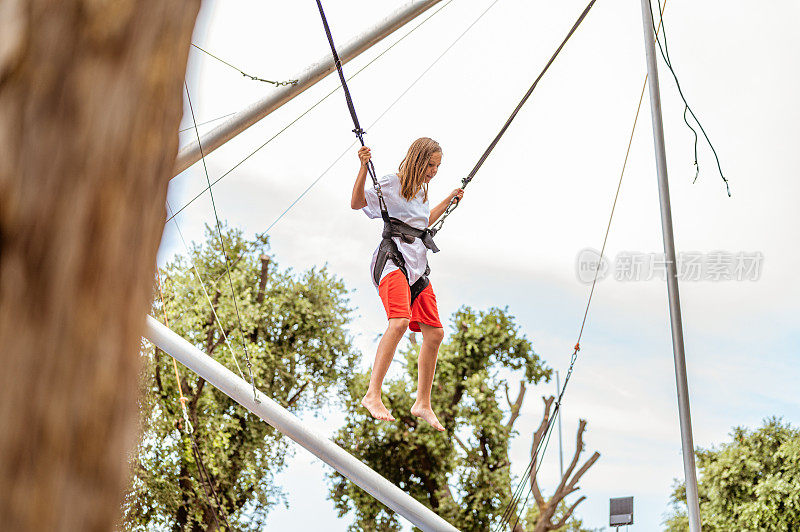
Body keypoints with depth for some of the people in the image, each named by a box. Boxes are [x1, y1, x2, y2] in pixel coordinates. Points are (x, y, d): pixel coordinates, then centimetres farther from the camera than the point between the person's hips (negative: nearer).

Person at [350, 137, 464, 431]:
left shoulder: (421, 191, 22)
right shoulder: (391, 184, -2)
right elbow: (356, 203, -10)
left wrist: (448, 200, 43)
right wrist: (364, 168, -20)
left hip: (418, 266, 9)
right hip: (393, 260, -9)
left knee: (434, 333, 4)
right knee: (399, 321, -30)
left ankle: (422, 404, 16)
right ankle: (373, 395, -29)